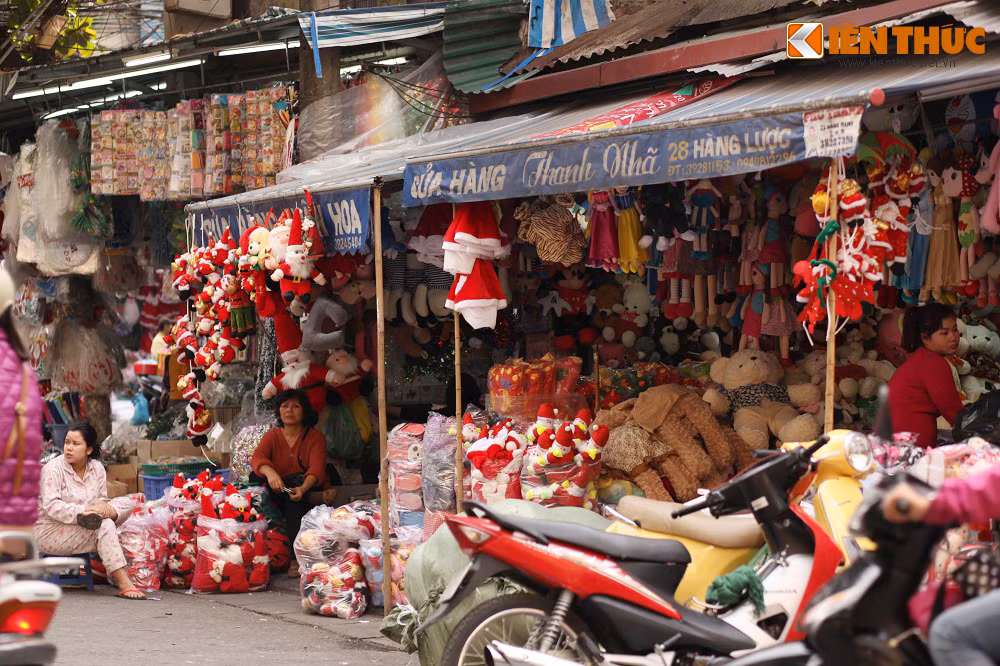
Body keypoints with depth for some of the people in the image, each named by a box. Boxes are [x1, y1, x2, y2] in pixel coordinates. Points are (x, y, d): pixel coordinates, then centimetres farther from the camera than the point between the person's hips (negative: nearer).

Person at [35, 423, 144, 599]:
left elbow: (102, 499, 4)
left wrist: (101, 507, -22)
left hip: (80, 530, 7)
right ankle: (124, 584, -38)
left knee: (127, 503, -6)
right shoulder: (53, 469, -14)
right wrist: (84, 510, -34)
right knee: (105, 526, -31)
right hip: (49, 533, -7)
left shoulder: (97, 468, 4)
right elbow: (51, 506, -24)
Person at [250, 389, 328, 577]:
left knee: (297, 480, -33)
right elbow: (257, 458, -13)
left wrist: (303, 488, -39)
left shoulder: (315, 436, 2)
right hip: (278, 495, 2)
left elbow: (316, 468, -16)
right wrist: (269, 472, -39)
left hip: (310, 493, -2)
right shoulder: (272, 436, 9)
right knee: (256, 478, -25)